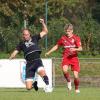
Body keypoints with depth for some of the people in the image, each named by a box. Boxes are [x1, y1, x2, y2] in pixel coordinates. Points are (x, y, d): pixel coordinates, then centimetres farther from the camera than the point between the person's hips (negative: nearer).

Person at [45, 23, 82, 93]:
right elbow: (57, 46, 22)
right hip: (66, 57, 1)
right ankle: (69, 81, -1)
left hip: (74, 58, -1)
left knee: (76, 76, -9)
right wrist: (49, 52, 18)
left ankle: (77, 88, 19)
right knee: (65, 70, -30)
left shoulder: (76, 38, -2)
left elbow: (80, 48, -12)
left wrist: (75, 49, -32)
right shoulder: (63, 38, 8)